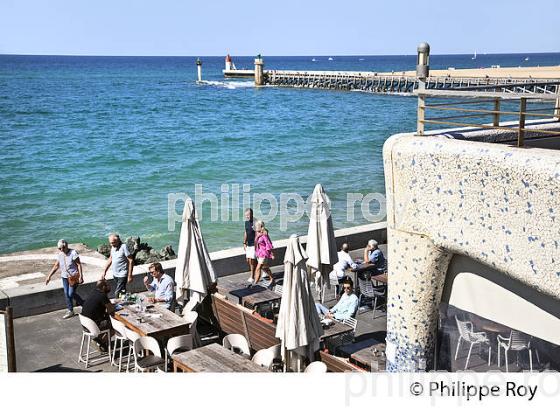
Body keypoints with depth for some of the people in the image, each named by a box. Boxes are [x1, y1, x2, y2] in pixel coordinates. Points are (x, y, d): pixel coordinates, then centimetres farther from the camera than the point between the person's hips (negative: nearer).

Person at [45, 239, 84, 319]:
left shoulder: (73, 253, -16)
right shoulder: (59, 255, 2)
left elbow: (79, 265, -15)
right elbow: (56, 266, 10)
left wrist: (81, 276, -19)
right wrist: (49, 276, 7)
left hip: (74, 277, -6)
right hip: (65, 277, 6)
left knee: (71, 294, -7)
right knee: (66, 294, 6)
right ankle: (70, 310, 18)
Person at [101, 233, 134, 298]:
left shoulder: (123, 247, -16)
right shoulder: (113, 247, 7)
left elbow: (131, 261, -16)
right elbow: (110, 259, 20)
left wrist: (130, 275, -18)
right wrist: (104, 271, 18)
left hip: (122, 275, -7)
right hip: (115, 274, 7)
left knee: (118, 294, -13)